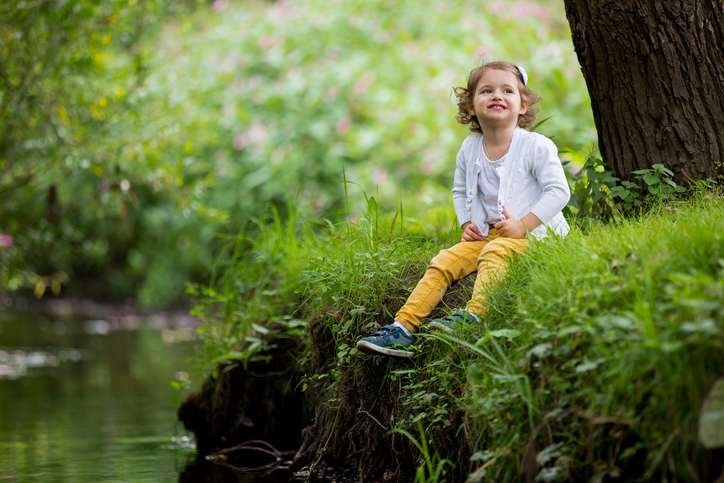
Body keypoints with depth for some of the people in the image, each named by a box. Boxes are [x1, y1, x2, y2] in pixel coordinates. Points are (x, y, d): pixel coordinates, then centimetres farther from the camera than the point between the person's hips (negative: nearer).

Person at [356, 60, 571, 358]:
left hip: (531, 233, -5)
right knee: (443, 262, -12)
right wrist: (467, 224, 5)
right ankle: (404, 328, -19)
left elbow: (558, 191, -12)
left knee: (493, 252, -35)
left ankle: (473, 316, -49)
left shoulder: (536, 147, -9)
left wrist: (523, 225, -20)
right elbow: (460, 191, 23)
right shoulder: (469, 150, 8)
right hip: (486, 233, 6)